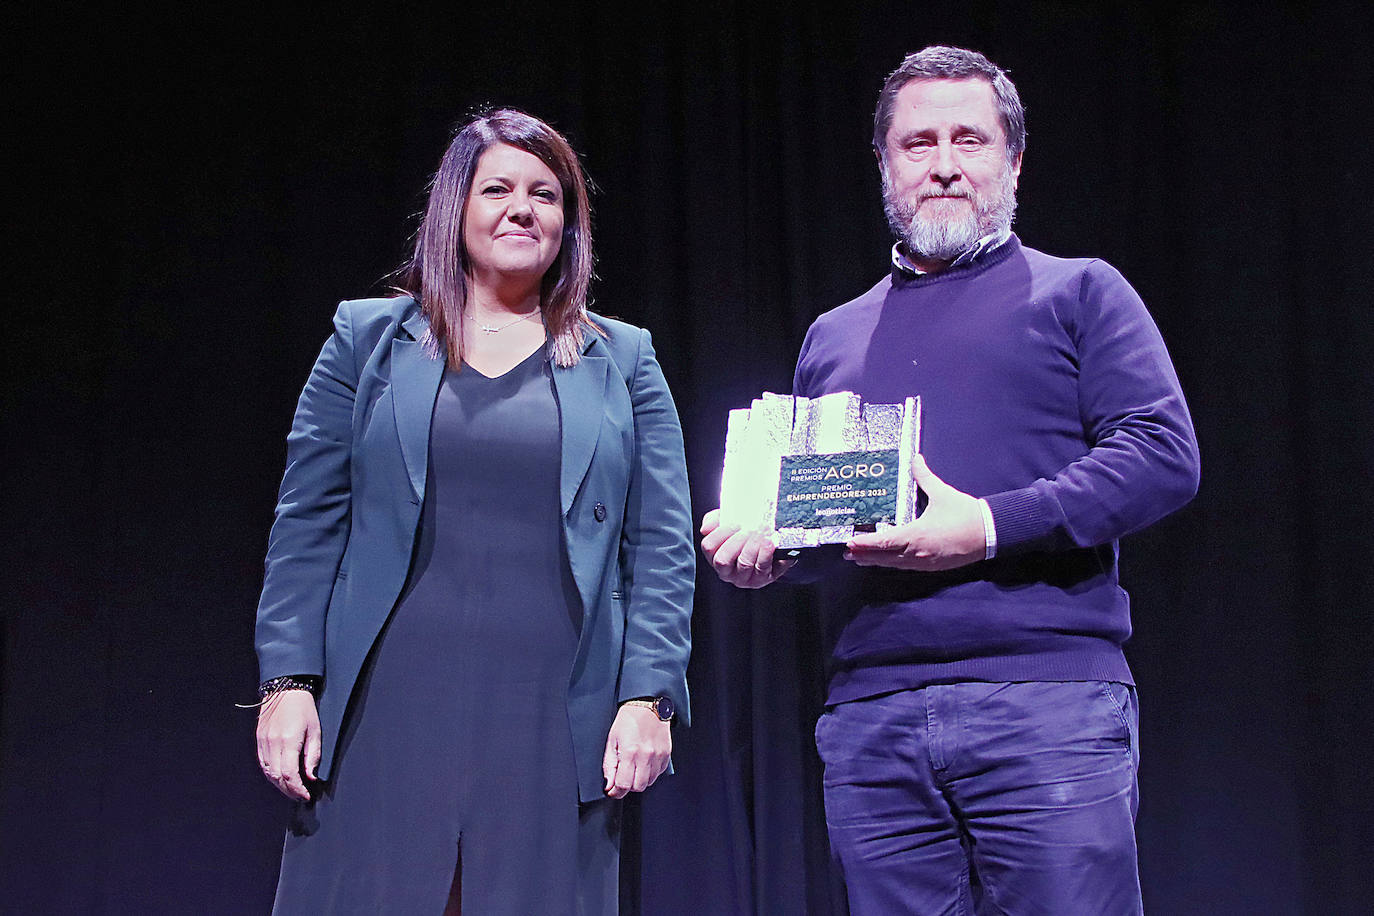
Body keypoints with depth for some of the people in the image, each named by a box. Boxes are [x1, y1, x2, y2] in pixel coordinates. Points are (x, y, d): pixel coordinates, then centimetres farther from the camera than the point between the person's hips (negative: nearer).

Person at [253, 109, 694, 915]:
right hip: (389, 712, 0)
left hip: (555, 723, 1)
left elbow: (663, 547, 7)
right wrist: (288, 681, -2)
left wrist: (649, 696, -4)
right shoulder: (370, 340, 11)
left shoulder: (623, 362, 12)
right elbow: (306, 528, 7)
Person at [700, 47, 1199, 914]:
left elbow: (1166, 455, -4)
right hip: (871, 720, 4)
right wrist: (765, 547, 4)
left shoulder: (1077, 292, 9)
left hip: (1048, 706, -4)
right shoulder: (833, 335, 23)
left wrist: (991, 526, -15)